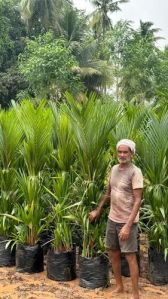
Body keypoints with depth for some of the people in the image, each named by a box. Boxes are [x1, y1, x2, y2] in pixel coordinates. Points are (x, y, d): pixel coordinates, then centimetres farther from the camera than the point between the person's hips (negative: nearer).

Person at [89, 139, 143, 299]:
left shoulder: (135, 172, -16)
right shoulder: (114, 169, 5)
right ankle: (119, 286, 33)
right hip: (112, 219, 7)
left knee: (130, 256, 0)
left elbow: (137, 201, -19)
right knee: (112, 253, 15)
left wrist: (128, 225, -24)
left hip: (127, 221, -7)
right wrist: (98, 210, 20)